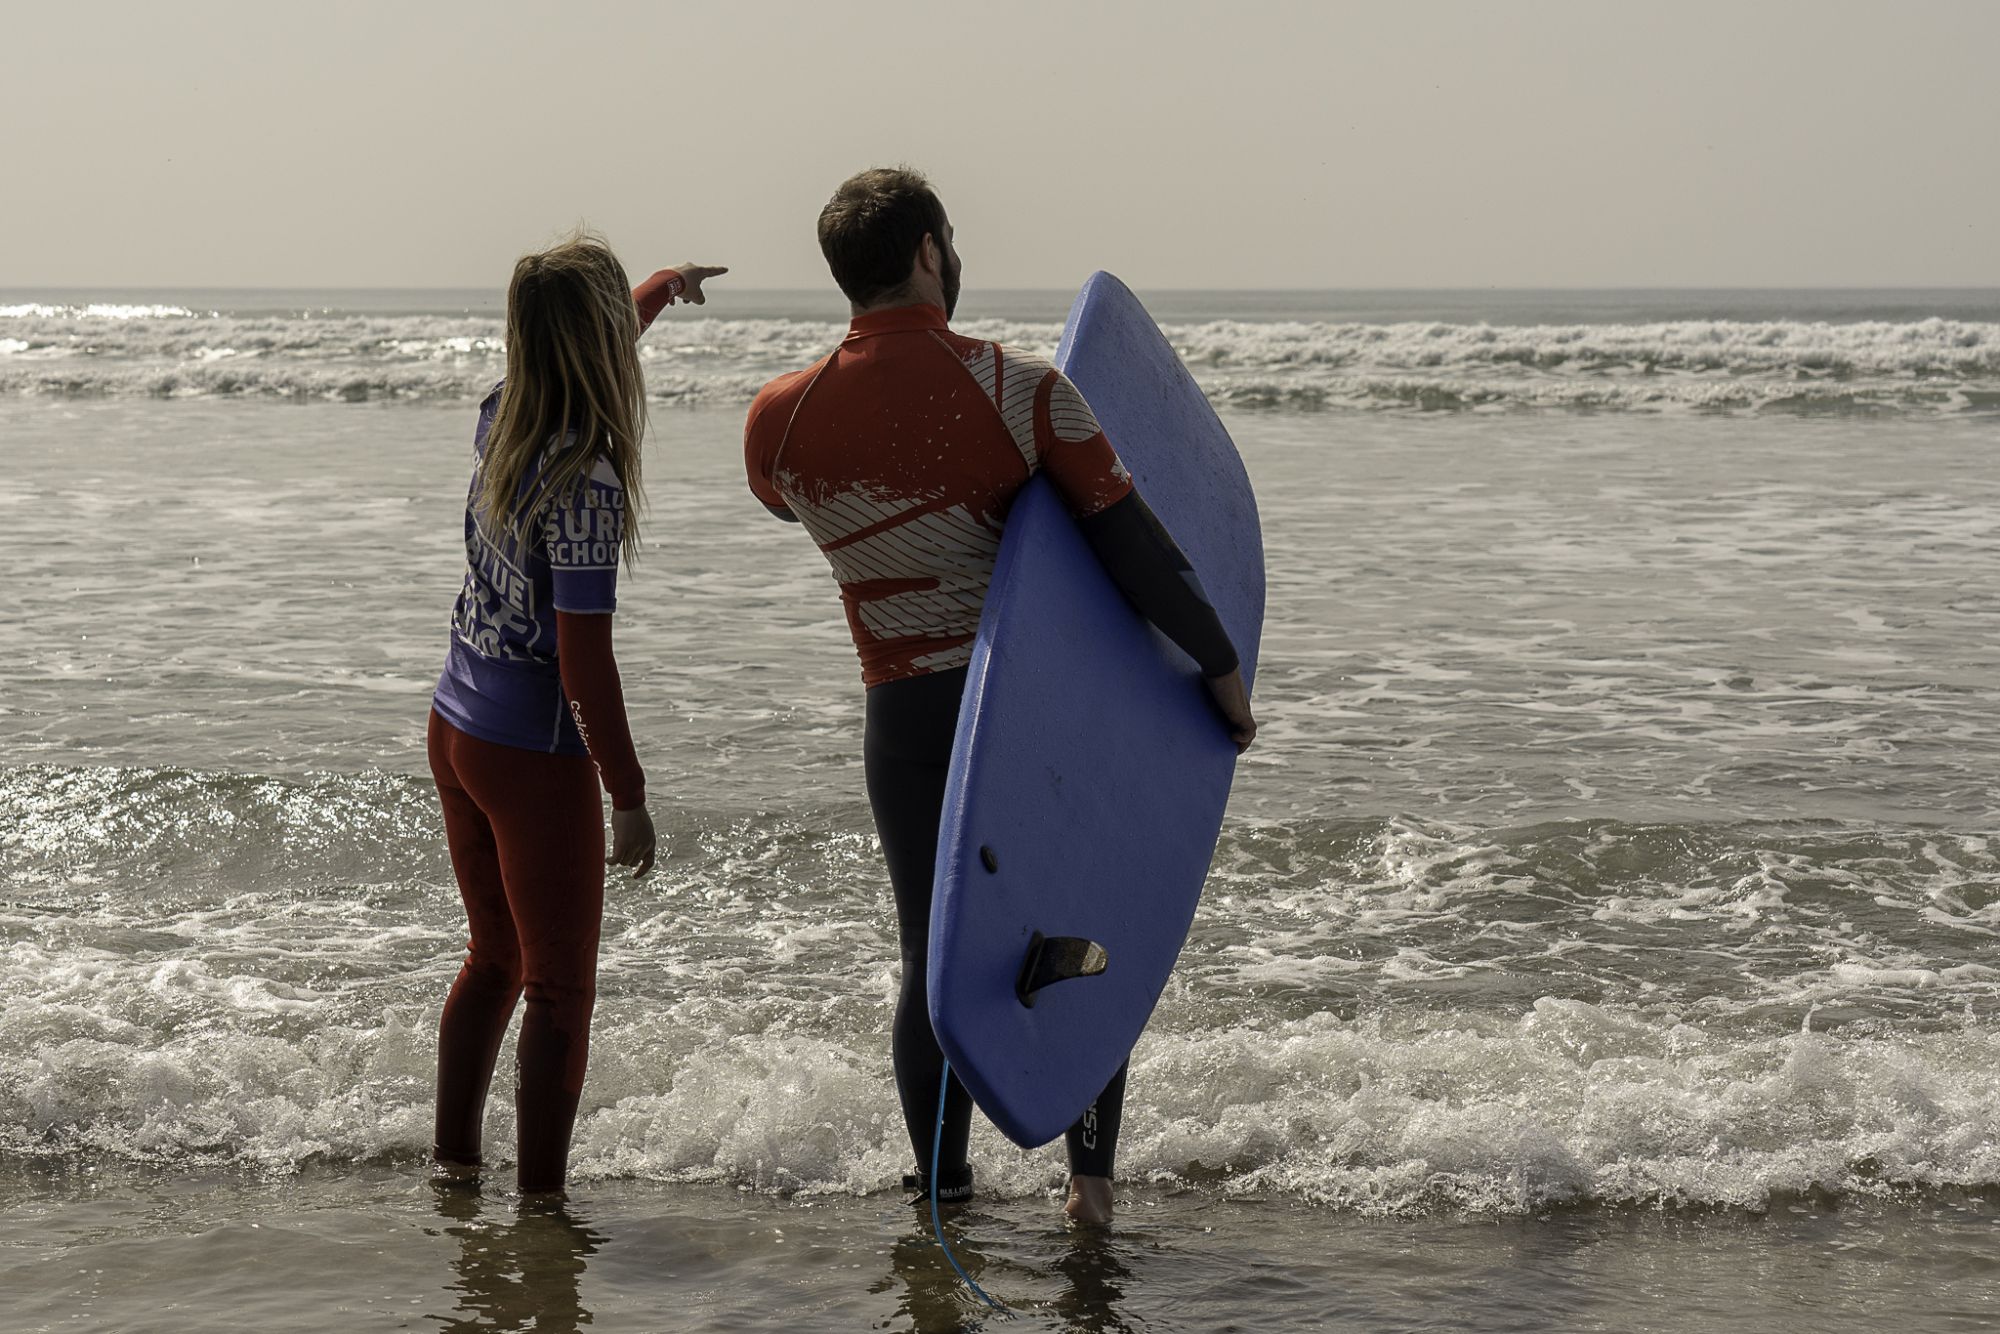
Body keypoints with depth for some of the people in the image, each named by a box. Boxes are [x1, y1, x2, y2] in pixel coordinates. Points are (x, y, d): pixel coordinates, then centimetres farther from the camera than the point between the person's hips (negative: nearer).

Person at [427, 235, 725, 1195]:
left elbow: (573, 355, 25)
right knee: (561, 989, 3)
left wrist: (663, 288, 40)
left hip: (456, 728, 8)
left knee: (495, 957, 23)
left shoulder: (499, 421, 1)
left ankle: (452, 1162, 32)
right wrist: (630, 795, -15)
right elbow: (583, 659, -22)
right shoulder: (584, 479, -23)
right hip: (535, 755, -8)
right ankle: (540, 1198, 5)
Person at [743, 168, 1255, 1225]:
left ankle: (942, 1190, 19)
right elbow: (1134, 548, -13)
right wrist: (1223, 670, -4)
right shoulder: (1021, 388, -14)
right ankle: (1092, 1174, 17)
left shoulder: (779, 421, -7)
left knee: (933, 956, 13)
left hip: (907, 712, 1)